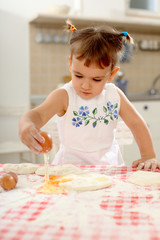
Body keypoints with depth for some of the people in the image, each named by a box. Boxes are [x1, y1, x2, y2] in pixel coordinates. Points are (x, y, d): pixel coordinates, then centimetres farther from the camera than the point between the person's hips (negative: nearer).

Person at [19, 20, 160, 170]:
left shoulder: (115, 95, -2)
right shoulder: (64, 96, -13)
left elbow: (136, 123, 6)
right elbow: (38, 115, -28)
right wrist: (26, 126, -51)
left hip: (109, 163, 4)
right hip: (72, 163, -4)